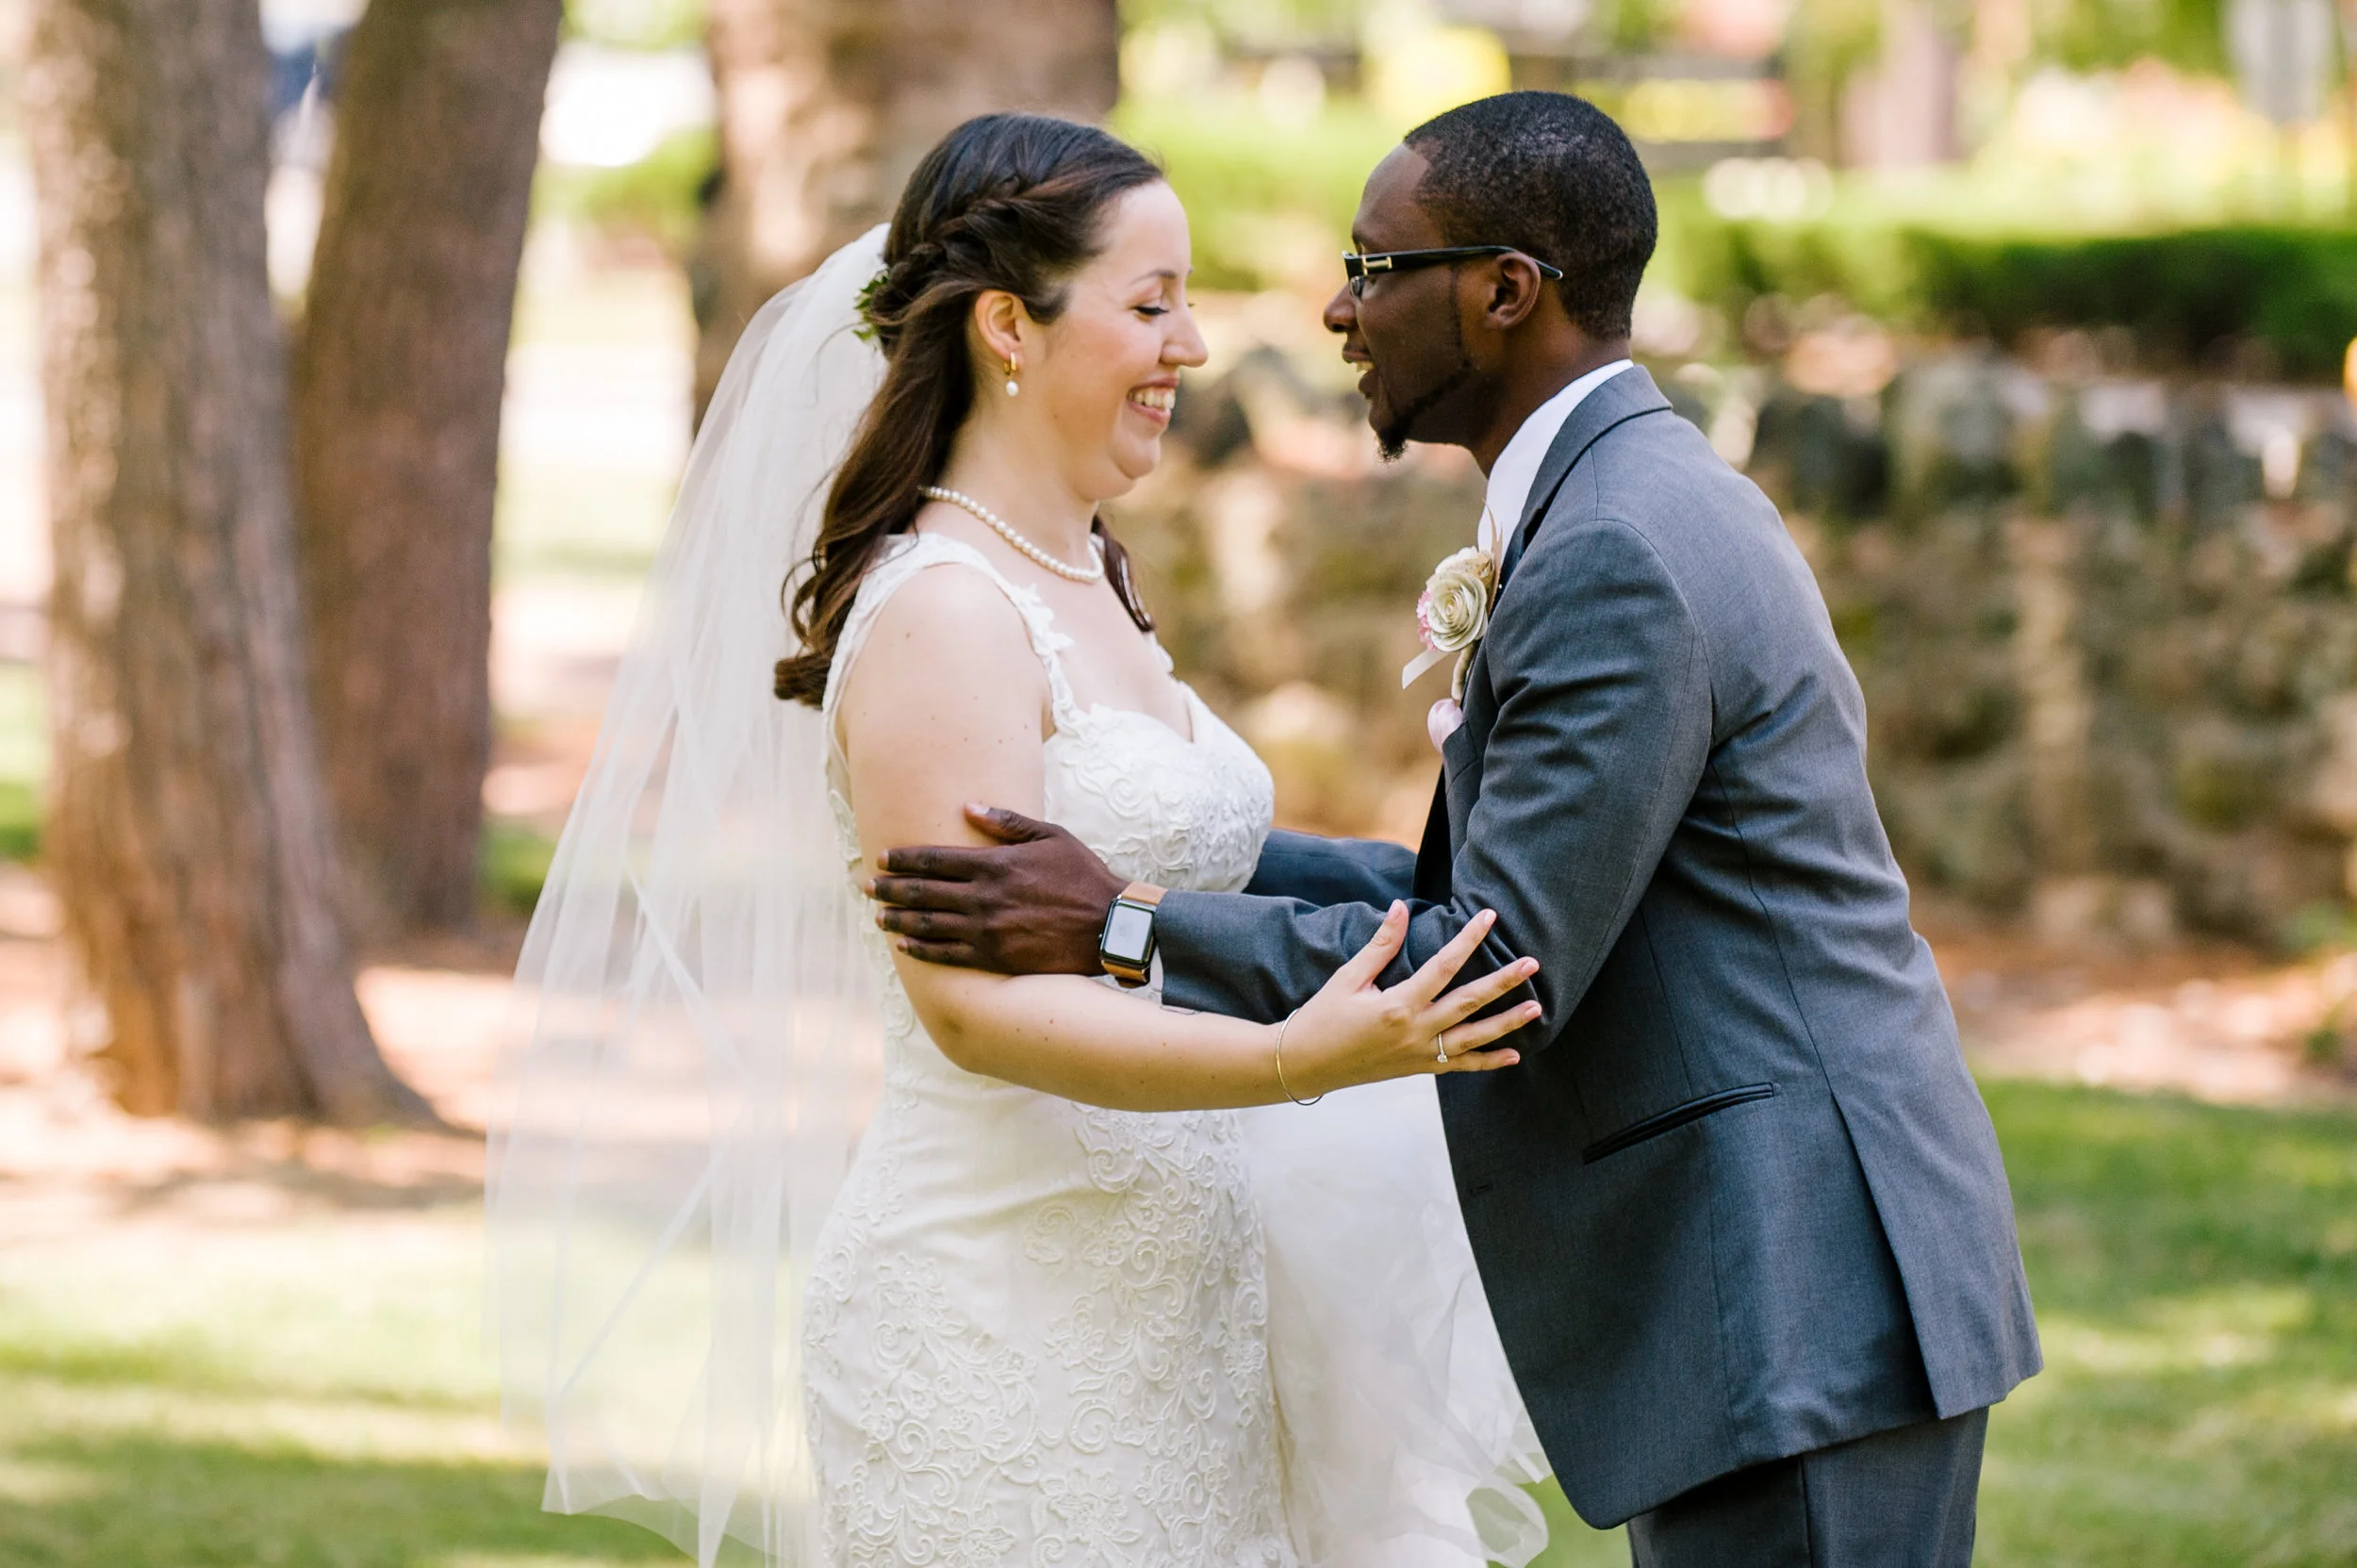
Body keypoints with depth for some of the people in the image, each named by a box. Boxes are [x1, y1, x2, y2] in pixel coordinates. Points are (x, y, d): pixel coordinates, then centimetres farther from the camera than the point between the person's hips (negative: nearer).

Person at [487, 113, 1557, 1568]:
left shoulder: (1084, 581, 15)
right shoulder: (940, 619, -14)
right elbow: (975, 1001, -22)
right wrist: (1298, 1058, -32)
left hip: (1147, 1313, 9)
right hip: (1005, 1329, -9)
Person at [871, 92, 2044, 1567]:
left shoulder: (1618, 561, -17)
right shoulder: (1652, 505, 16)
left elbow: (1499, 972, -19)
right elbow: (1484, 894, 20)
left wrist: (1120, 933, -16)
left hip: (1799, 1307, -11)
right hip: (1781, 1289, 11)